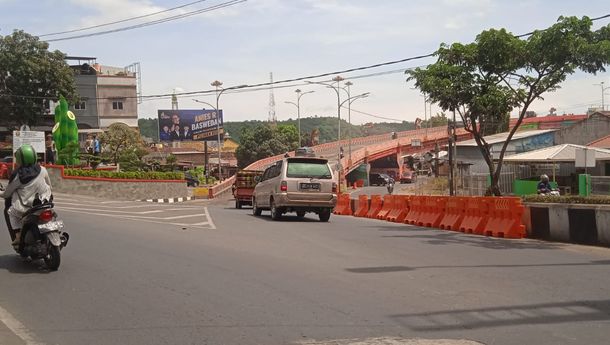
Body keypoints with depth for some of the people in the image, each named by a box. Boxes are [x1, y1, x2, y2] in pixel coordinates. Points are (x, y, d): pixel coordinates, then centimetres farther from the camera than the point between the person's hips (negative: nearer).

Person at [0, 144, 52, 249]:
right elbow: (49, 186, 11)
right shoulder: (42, 170, -3)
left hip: (26, 209, -2)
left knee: (11, 212, 26)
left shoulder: (17, 176, -9)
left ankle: (18, 237, 10)